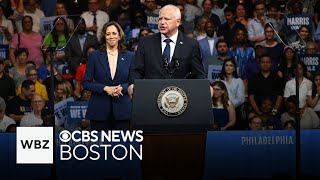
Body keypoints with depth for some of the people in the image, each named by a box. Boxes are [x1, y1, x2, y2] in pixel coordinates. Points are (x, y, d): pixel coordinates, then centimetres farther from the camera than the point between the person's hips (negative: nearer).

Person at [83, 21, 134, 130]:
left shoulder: (129, 57, 9)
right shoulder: (94, 56, 6)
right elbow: (86, 83, 3)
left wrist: (121, 88, -12)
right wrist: (105, 88, -12)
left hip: (122, 109, 1)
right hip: (99, 110, -1)